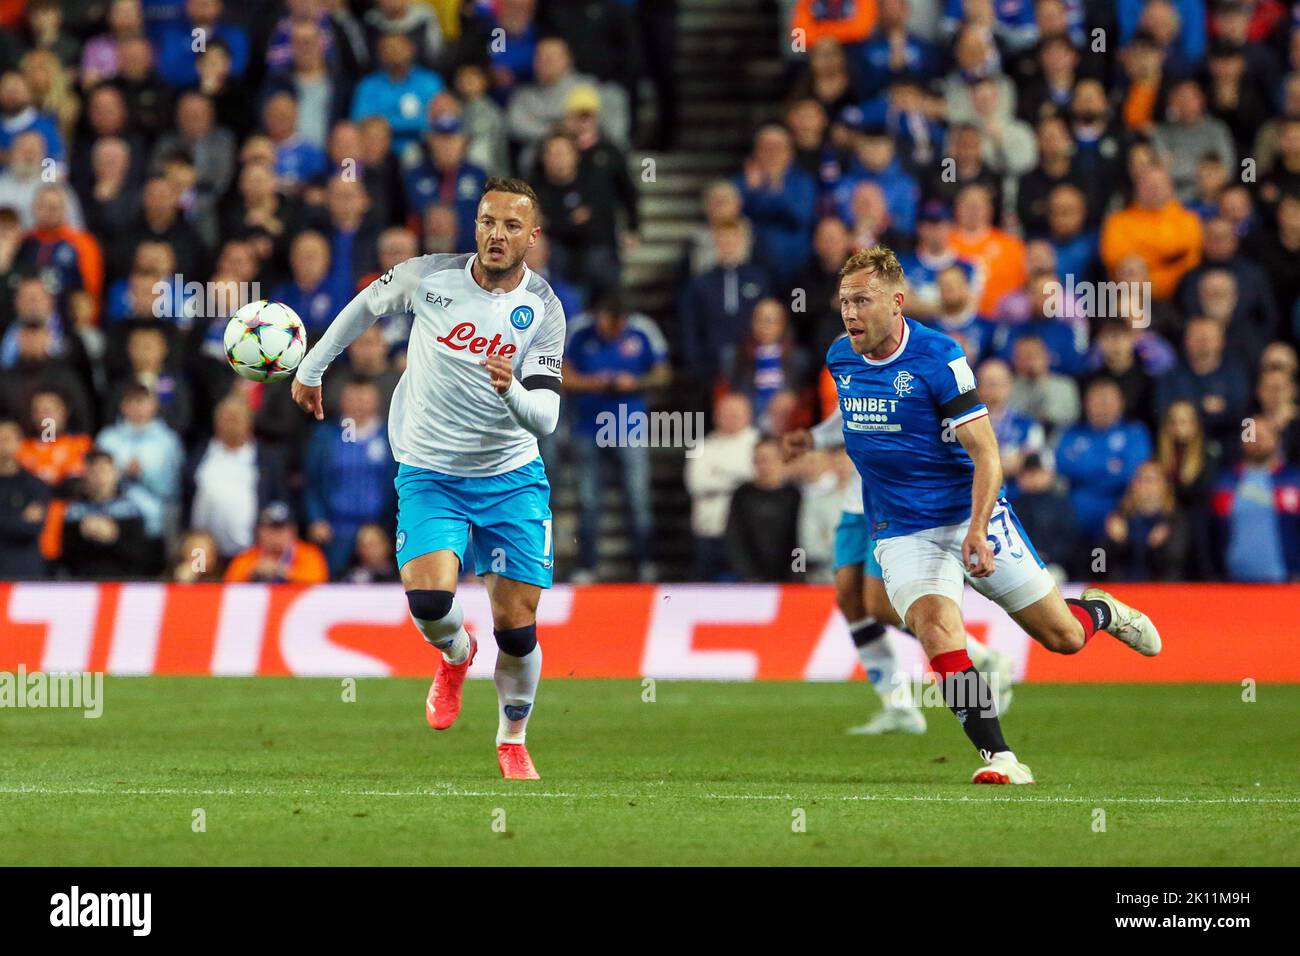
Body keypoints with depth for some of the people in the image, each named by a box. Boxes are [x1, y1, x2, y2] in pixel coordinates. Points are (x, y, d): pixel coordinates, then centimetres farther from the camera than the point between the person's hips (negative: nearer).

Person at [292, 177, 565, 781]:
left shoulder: (543, 311, -8)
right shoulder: (429, 276, -7)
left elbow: (544, 418, -13)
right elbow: (366, 305, 14)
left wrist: (512, 391, -34)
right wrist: (312, 368, 23)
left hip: (511, 479, 0)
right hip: (429, 475, 0)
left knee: (517, 626, -5)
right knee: (428, 598, -23)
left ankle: (513, 741, 21)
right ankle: (456, 655, 14)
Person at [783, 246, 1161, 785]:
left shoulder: (938, 357, -17)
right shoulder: (839, 358, 1)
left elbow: (986, 456, -19)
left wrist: (977, 531, -29)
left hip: (971, 519, -3)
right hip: (902, 534, 3)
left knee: (1063, 637, 3)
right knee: (935, 626, -26)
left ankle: (1100, 611, 41)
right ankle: (999, 758, -24)